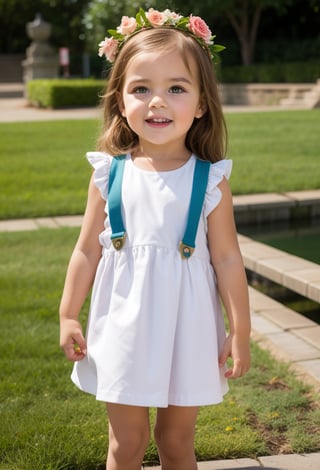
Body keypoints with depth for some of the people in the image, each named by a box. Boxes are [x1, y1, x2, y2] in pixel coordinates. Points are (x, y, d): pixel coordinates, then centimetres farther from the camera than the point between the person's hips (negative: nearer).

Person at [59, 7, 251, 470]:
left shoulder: (210, 180, -10)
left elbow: (227, 259, -5)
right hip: (125, 328, 1)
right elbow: (87, 250, 2)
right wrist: (68, 316, 6)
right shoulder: (109, 175, -7)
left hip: (187, 330, 0)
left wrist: (240, 332, -2)